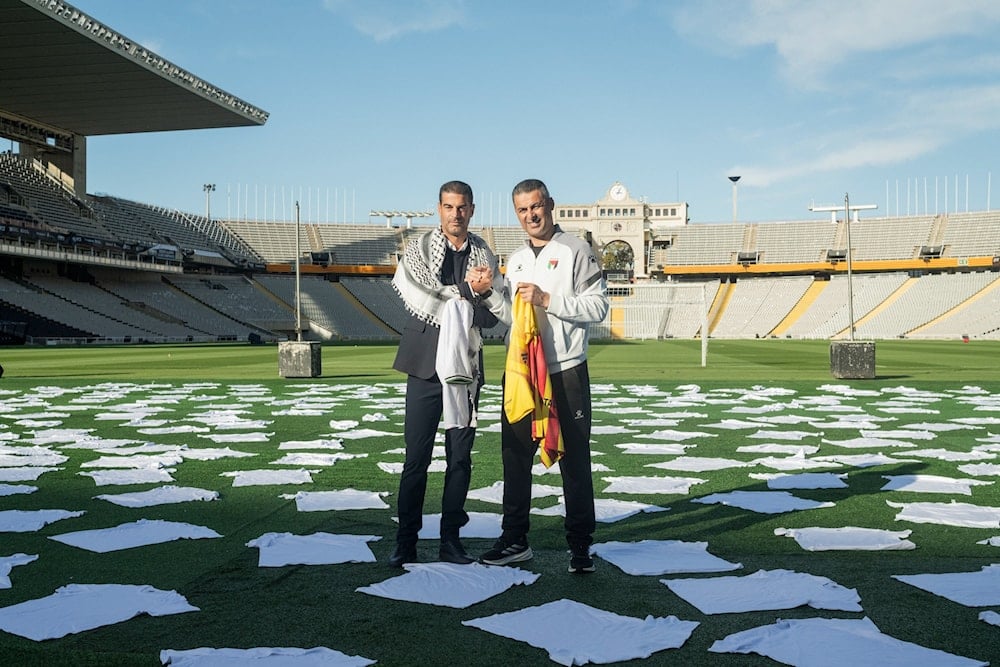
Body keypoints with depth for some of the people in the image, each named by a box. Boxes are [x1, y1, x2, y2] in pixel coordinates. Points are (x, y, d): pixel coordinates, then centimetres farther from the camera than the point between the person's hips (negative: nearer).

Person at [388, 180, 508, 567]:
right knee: (416, 458, -1)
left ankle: (450, 539, 16)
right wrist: (467, 292, -12)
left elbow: (494, 315, 3)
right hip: (426, 364, -3)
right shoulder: (419, 249, 2)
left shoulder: (484, 255, 10)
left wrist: (486, 290, -17)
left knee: (460, 458, 6)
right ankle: (406, 541, 8)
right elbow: (417, 299, -13)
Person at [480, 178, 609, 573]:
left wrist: (547, 299, -16)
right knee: (515, 456, 9)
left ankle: (580, 545, 12)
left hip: (566, 372, -6)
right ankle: (514, 539, 20)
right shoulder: (515, 259, 17)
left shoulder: (575, 250, -3)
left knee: (574, 459, 2)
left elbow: (598, 305, -11)